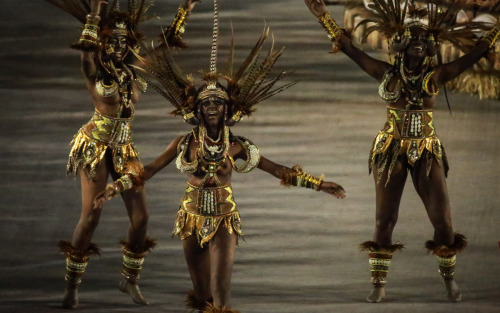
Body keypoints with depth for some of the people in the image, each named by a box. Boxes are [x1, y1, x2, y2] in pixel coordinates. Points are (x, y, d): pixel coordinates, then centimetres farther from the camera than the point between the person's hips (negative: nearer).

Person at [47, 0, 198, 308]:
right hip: (95, 148, -5)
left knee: (140, 216, 0)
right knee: (91, 217, -8)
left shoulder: (136, 70, 5)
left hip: (124, 151, 5)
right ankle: (72, 286, 5)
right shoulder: (95, 70, -9)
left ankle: (130, 280, 19)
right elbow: (87, 48, -30)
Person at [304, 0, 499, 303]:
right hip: (391, 152, 0)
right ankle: (378, 284, 8)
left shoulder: (436, 76, -1)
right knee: (384, 219, 0)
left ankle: (449, 277, 17)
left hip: (427, 153, 0)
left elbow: (476, 53, -3)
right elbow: (349, 47, -2)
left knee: (443, 219, -3)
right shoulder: (387, 74, -1)